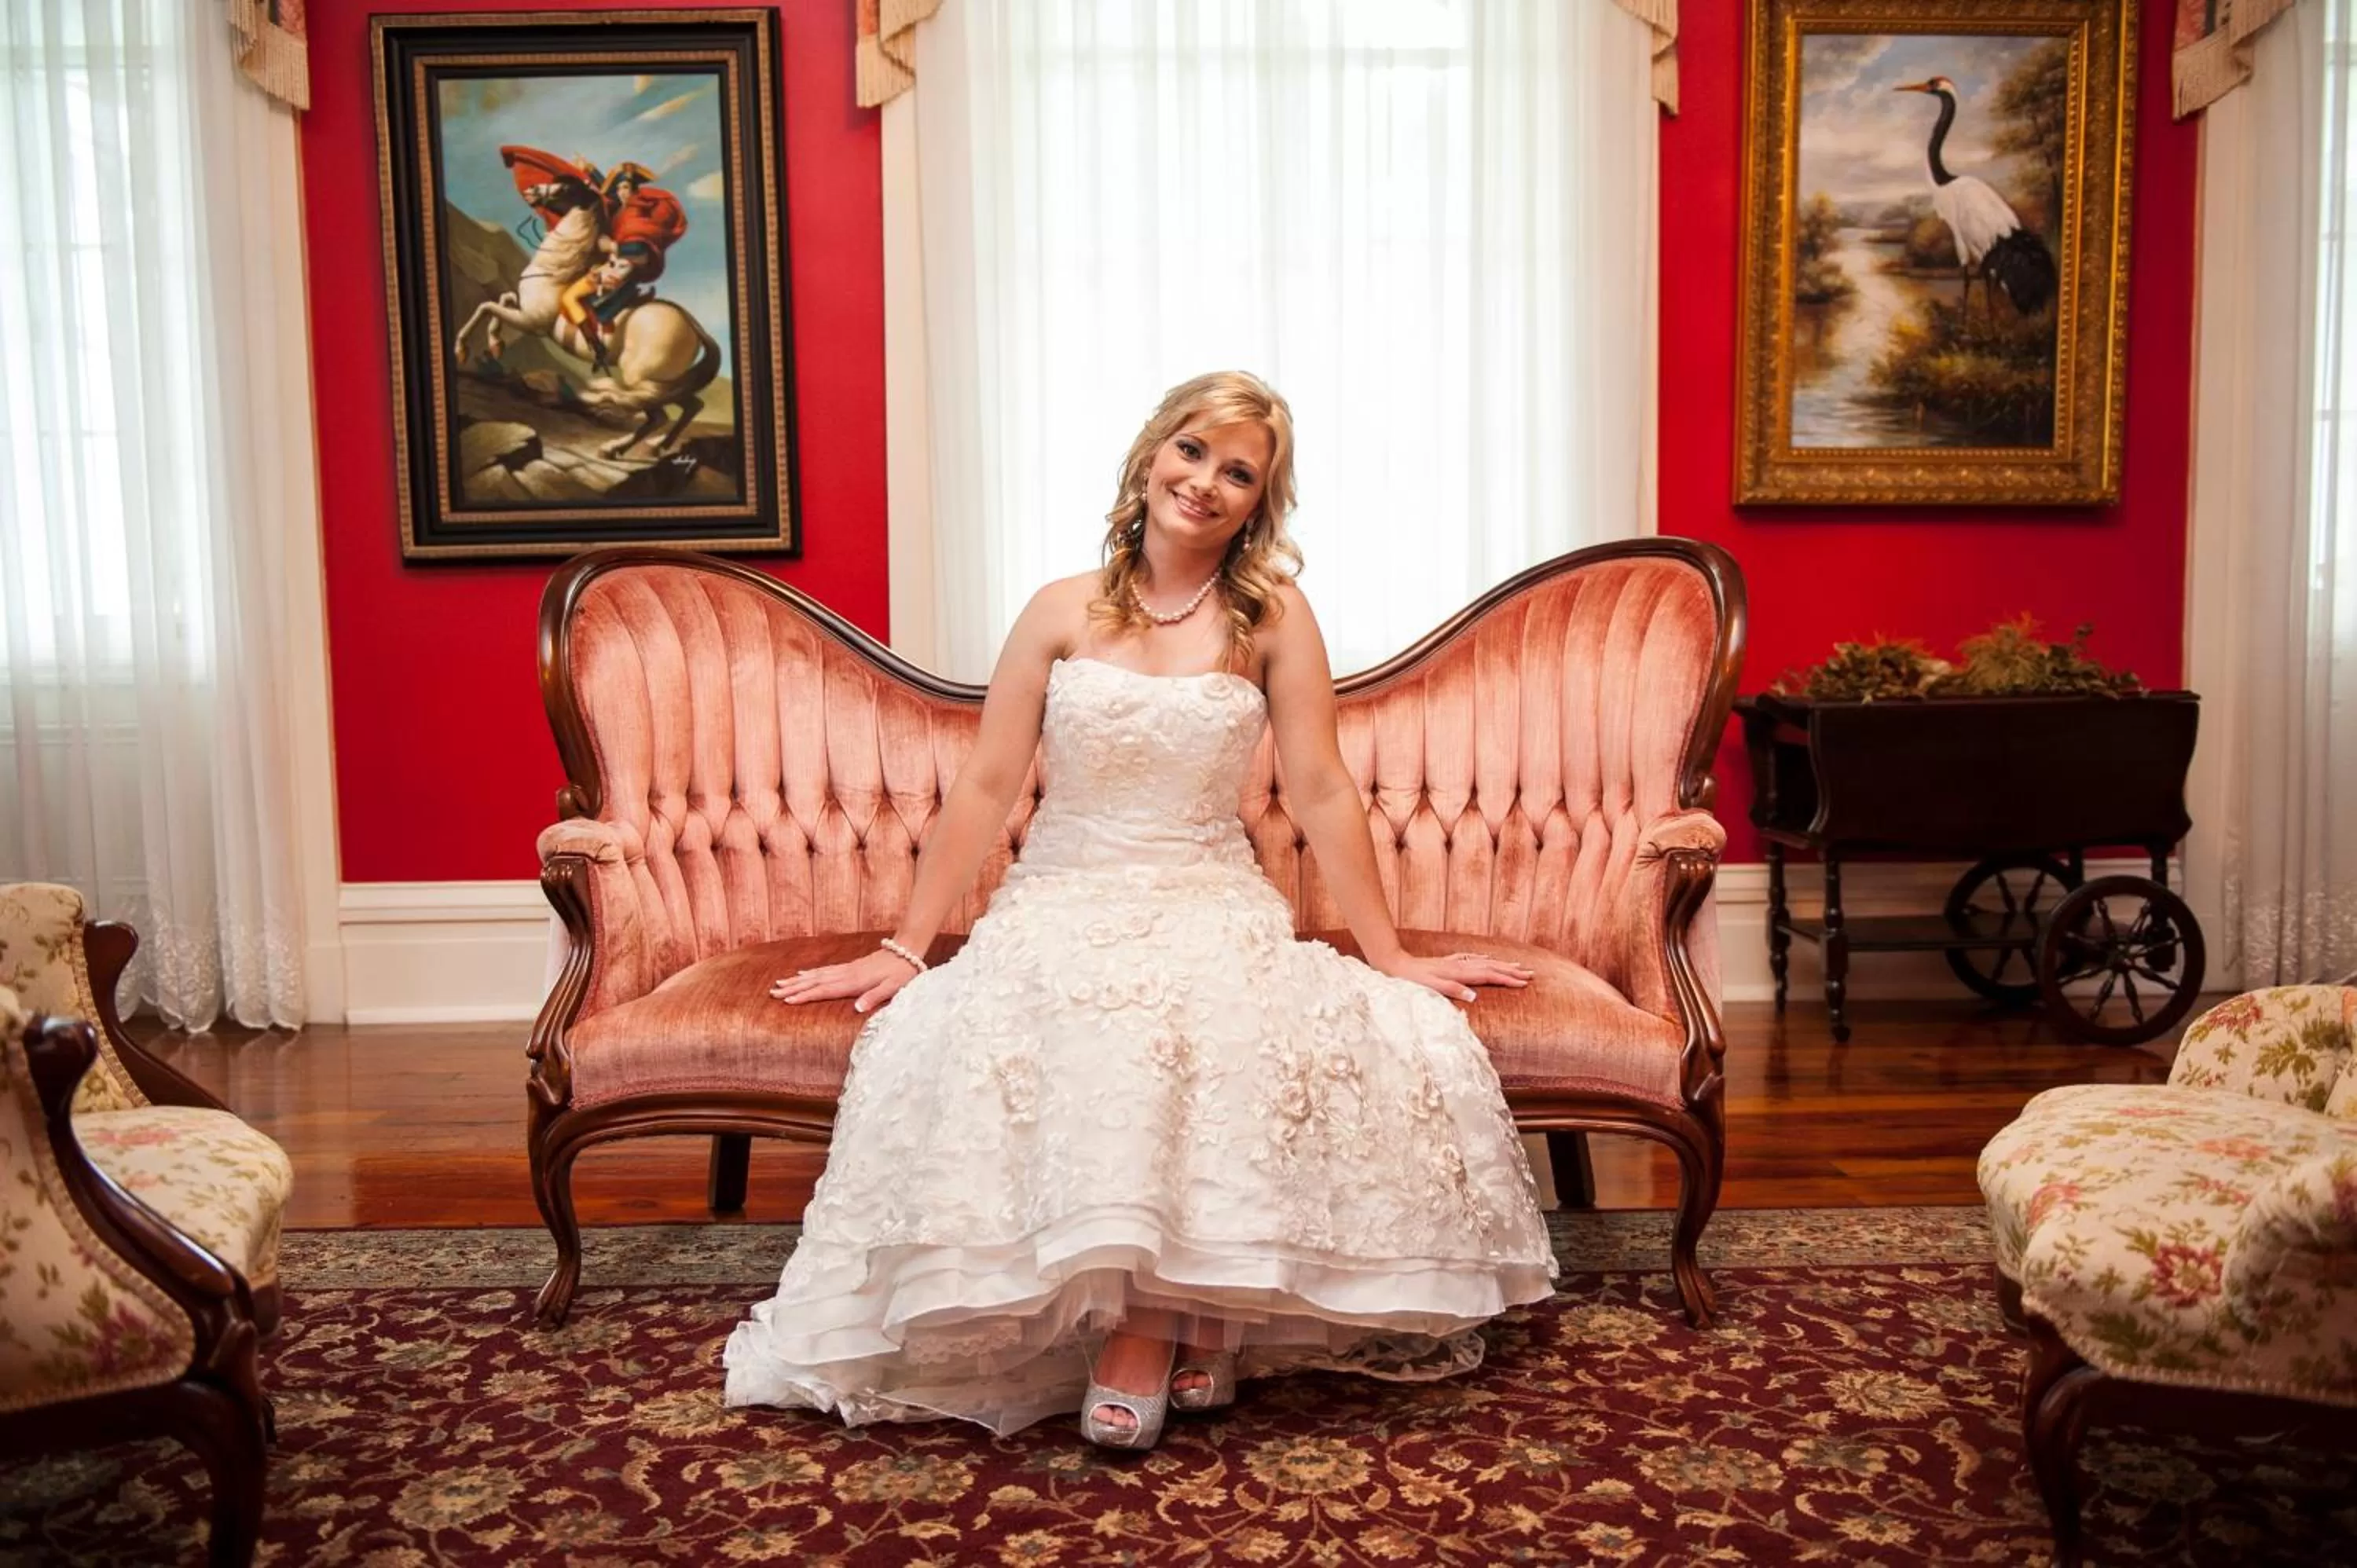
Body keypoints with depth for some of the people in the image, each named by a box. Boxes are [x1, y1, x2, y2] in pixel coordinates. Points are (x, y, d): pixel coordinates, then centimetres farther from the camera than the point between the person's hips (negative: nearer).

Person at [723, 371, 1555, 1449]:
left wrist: (1391, 956, 0)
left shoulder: (1272, 616, 2)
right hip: (1061, 911, 1)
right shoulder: (1062, 612, 5)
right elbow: (985, 789, 4)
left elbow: (1321, 794, 1)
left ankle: (1149, 1332, -22)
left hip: (1215, 914, 0)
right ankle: (1157, 1320, -17)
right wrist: (904, 948, 2)